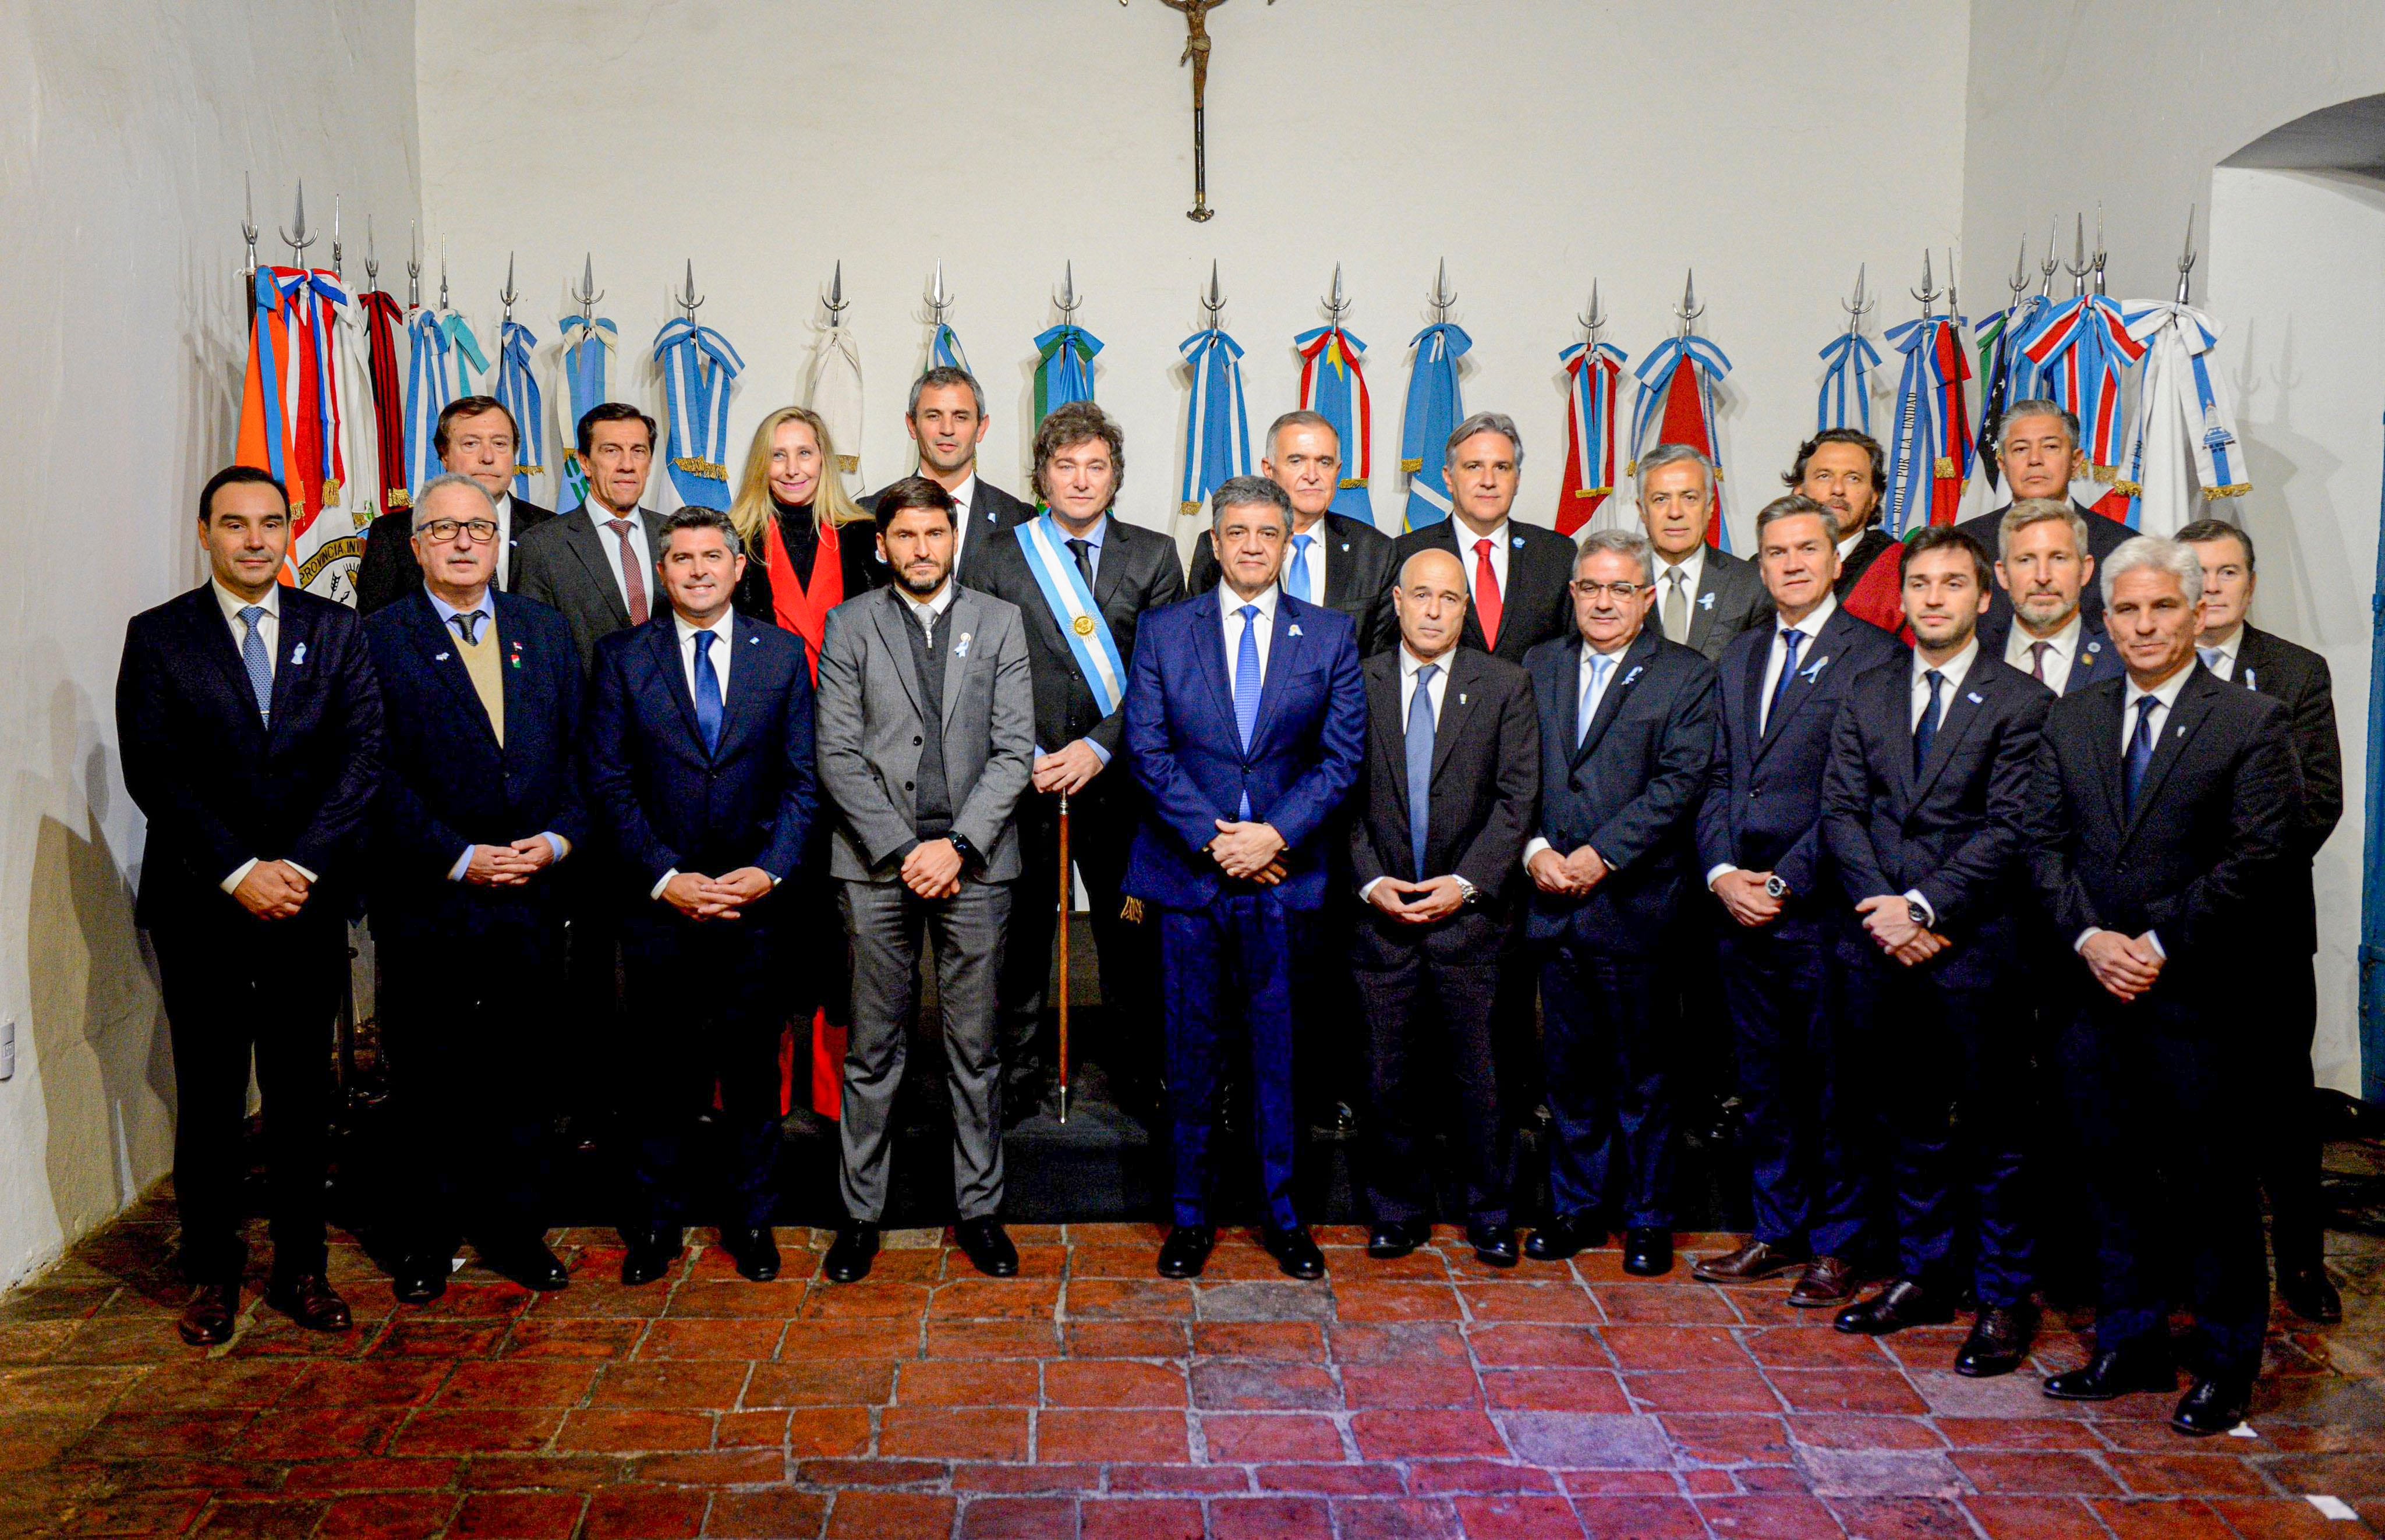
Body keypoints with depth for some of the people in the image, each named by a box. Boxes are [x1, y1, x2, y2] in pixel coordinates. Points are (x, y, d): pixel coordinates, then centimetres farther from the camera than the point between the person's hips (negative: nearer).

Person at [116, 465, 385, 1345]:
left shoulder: (336, 630, 6)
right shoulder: (157, 637, 3)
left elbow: (363, 753, -2)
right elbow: (153, 774, -5)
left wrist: (300, 864, -12)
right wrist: (238, 872, -14)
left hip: (310, 900, 1)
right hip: (199, 905, -1)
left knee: (304, 1092, 7)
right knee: (209, 1097, 7)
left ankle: (301, 1266, 19)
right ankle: (212, 1271, 21)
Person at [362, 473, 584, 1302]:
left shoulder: (547, 631, 10)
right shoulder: (378, 639, -1)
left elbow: (578, 751, 9)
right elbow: (380, 773, -7)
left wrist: (559, 837, -7)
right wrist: (459, 858, -14)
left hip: (533, 893, 3)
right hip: (425, 900, -3)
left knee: (521, 1069, 10)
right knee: (427, 1077, 7)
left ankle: (516, 1226, 24)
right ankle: (427, 1237, 22)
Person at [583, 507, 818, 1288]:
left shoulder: (783, 653, 5)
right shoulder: (622, 657, 3)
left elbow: (805, 779, 2)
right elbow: (609, 783, -1)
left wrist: (769, 870, -10)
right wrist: (664, 877, -10)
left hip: (758, 900, 1)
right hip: (659, 900, 0)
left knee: (752, 1064, 9)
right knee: (662, 1068, 7)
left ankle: (750, 1219, 23)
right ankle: (655, 1222, 23)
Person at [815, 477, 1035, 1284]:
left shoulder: (1000, 622, 7)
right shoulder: (850, 625, 5)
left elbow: (1014, 749, 1)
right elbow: (838, 753, -1)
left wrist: (958, 845, -10)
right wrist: (902, 851, -9)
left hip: (973, 863, 1)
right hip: (876, 865, 0)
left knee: (975, 1049, 7)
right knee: (872, 1049, 6)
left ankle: (979, 1209, 19)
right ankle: (860, 1212, 18)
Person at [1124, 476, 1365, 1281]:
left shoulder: (1331, 635, 5)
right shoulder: (1164, 631, 5)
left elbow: (1343, 754, 0)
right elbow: (1147, 750, -2)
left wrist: (1275, 834, -13)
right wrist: (1215, 840, -11)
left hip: (1284, 875, 0)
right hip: (1188, 875, 0)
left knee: (1280, 1049, 7)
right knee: (1191, 1051, 7)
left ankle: (1282, 1214, 22)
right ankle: (1191, 1215, 21)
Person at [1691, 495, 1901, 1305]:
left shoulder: (1873, 655, -6)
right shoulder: (1740, 654, 15)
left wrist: (1783, 883, -13)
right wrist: (1723, 872, -1)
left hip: (1820, 905, -6)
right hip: (1740, 904, 6)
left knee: (1833, 1080, 4)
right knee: (1763, 1079, 14)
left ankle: (1837, 1244, 18)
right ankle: (1779, 1229, 27)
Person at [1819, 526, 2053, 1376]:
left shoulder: (2021, 702, -2)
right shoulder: (1866, 697, 11)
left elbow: (2008, 829, -10)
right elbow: (1841, 811, 4)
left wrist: (1922, 907, -16)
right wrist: (1882, 910, -9)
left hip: (1974, 949, -4)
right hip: (1881, 951, 4)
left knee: (1992, 1131, 4)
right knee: (1906, 1124, 14)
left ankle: (2004, 1297, 17)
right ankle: (1925, 1275, 29)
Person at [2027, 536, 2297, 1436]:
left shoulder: (2253, 723, -3)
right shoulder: (2071, 723, 10)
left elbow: (2260, 857, -10)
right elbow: (2045, 844, 6)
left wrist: (2161, 943, -14)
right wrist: (2090, 938, -8)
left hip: (2202, 998, -4)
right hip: (2098, 992, 4)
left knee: (2215, 1185, 6)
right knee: (2115, 1180, 12)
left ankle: (2227, 1364, 21)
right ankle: (2131, 1346, 26)